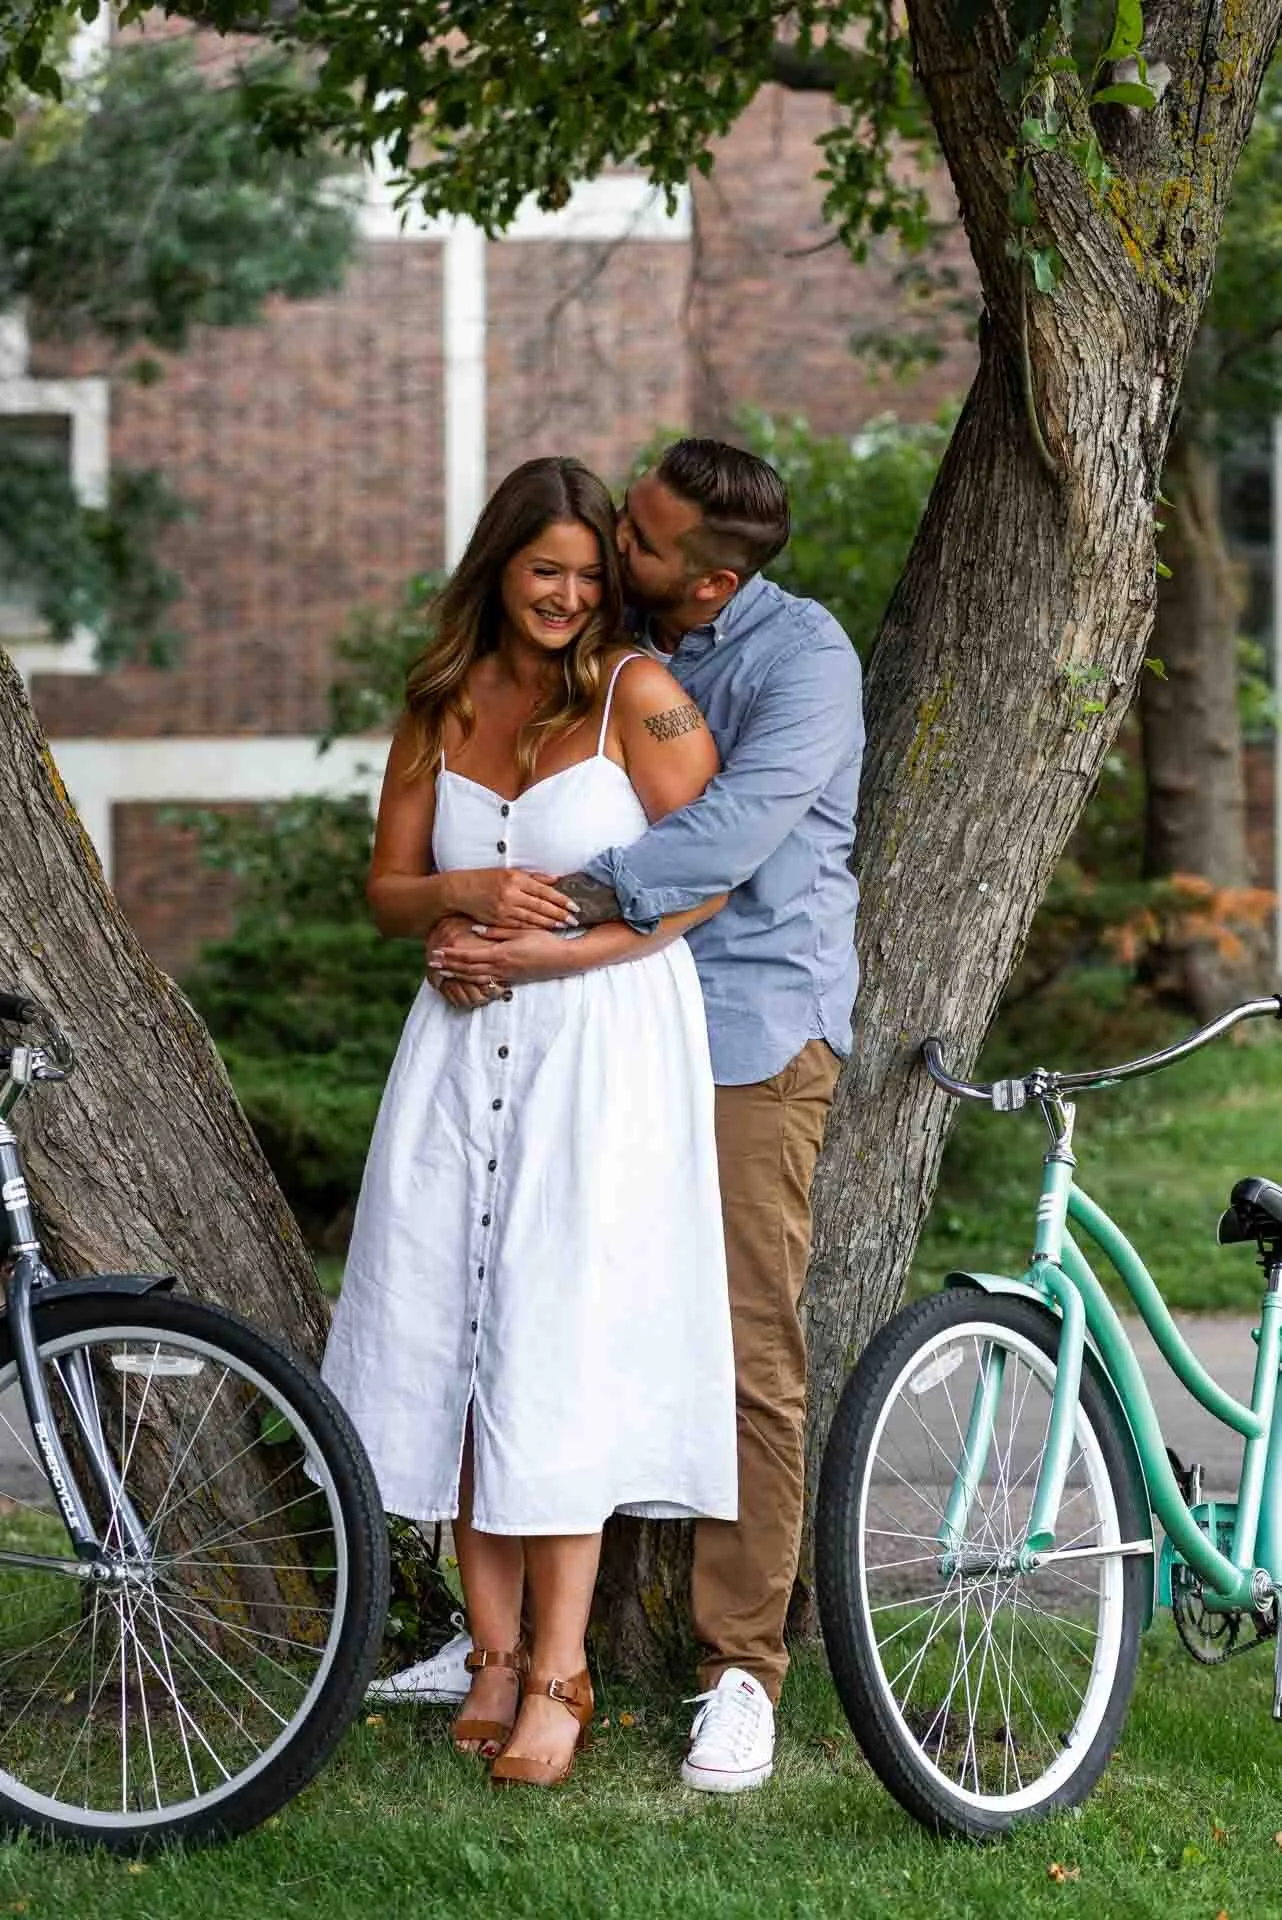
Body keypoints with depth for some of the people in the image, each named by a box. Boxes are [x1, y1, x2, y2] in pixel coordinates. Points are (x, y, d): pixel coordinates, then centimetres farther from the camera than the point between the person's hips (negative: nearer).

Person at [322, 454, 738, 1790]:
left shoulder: (637, 694, -5)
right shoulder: (438, 709, 10)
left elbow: (710, 877, -7)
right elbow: (387, 891, 13)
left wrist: (555, 951, -11)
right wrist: (463, 893, -9)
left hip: (604, 1044, -5)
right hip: (469, 1045, 5)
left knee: (560, 1347, -8)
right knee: (453, 1339, 2)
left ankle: (558, 1675, -2)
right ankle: (494, 1651, 11)